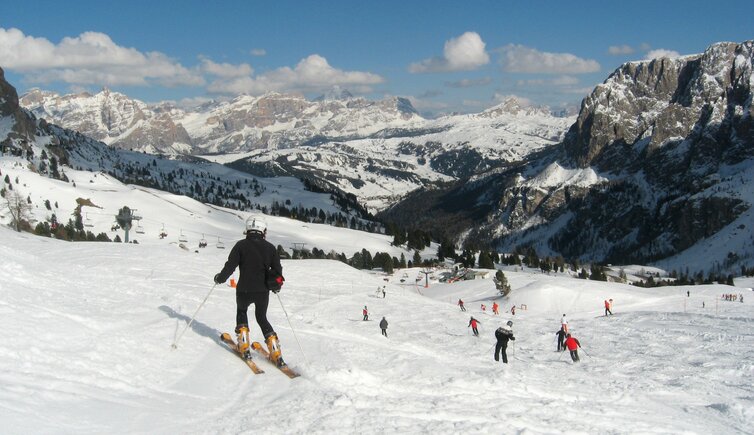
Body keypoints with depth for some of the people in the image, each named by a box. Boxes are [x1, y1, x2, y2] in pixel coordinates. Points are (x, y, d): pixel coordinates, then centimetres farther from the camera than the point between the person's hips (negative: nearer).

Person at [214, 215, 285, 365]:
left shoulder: (241, 245, -5)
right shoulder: (270, 247, 2)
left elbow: (230, 265, -7)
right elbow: (278, 269, 4)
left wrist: (220, 278, 11)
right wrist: (277, 286, 22)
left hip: (244, 290, -2)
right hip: (263, 291, 2)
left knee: (241, 311, 28)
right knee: (262, 318, 20)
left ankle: (244, 346, 12)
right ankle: (276, 353, 5)